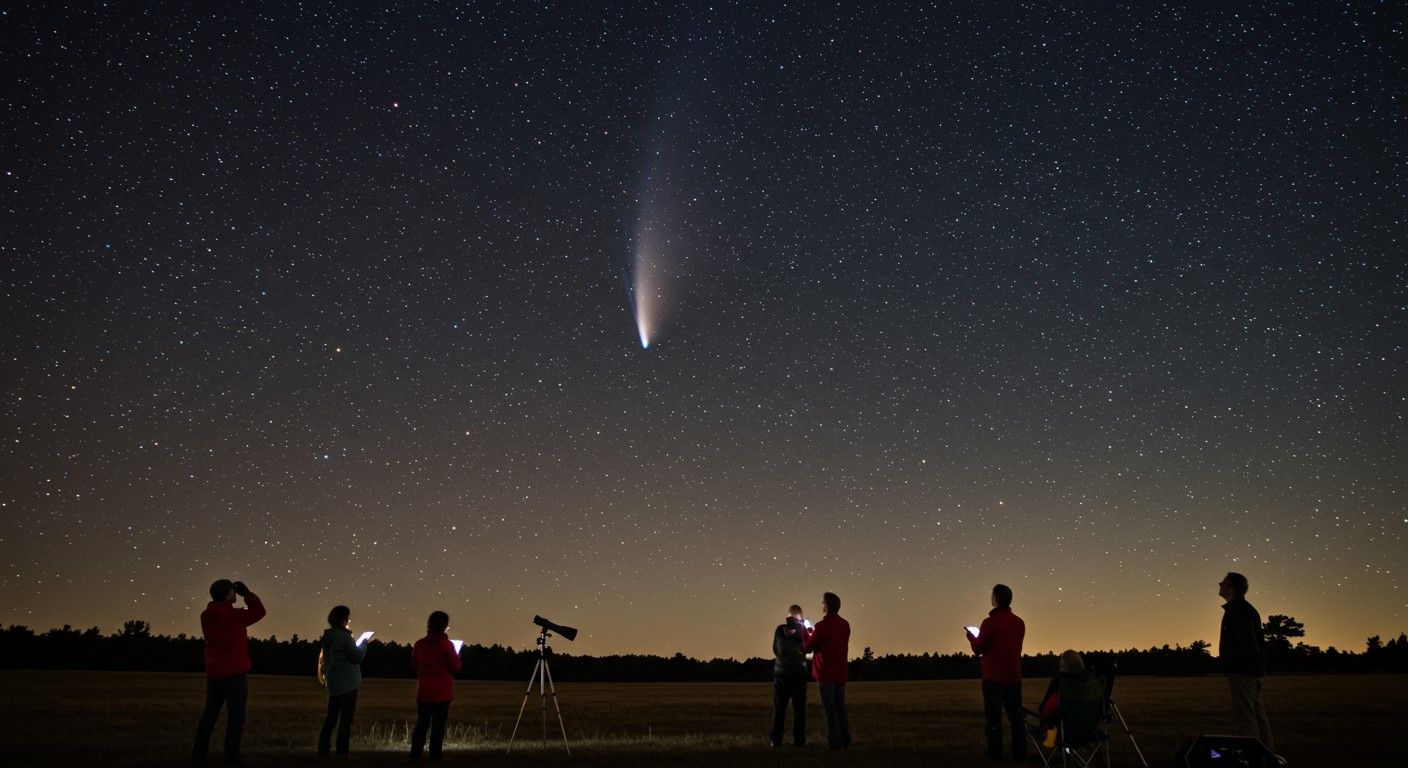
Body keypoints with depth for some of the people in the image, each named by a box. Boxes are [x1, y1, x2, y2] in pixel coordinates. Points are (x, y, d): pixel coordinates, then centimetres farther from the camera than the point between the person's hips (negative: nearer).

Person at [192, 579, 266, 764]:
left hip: (213, 673, 7)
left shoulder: (207, 615, 4)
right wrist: (246, 593, -1)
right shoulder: (232, 615, -16)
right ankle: (231, 757, -2)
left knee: (209, 714, 15)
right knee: (235, 716, -1)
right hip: (234, 673, -7)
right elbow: (259, 611, -7)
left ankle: (199, 754, 18)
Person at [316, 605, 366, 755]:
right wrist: (364, 643, -2)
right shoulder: (343, 635, -15)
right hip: (347, 683, -8)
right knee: (346, 718, -3)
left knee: (331, 716, 15)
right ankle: (342, 749, -4)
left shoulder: (328, 636, 9)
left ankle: (323, 747, 15)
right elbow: (357, 657, -16)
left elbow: (322, 658, 20)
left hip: (333, 683, 8)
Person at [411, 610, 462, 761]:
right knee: (438, 725, 5)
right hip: (442, 691, -4)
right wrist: (457, 657, 9)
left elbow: (414, 664, 12)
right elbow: (455, 668, -8)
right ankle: (435, 755, 7)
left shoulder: (419, 644, -2)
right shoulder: (447, 645, -14)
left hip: (423, 691, 4)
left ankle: (415, 754, 11)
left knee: (422, 723, 13)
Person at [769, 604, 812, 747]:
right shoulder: (803, 629, -8)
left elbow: (775, 649, 7)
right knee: (799, 709, 5)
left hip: (781, 672, 1)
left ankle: (776, 740, 5)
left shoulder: (780, 629, -3)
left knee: (779, 709, 7)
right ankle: (799, 740, 2)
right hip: (799, 674, -1)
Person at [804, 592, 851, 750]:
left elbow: (807, 648, -7)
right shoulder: (845, 625, 6)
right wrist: (814, 634, 22)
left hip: (826, 673, -6)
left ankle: (834, 742, -2)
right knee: (841, 708, 13)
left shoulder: (822, 626, -15)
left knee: (830, 709, -1)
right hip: (841, 673, 6)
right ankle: (845, 741, 14)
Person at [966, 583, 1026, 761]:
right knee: (1016, 715, 11)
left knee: (992, 715, 1)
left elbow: (978, 648, -9)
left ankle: (995, 753, 2)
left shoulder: (990, 622, -15)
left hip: (993, 677, -5)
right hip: (1014, 676, 6)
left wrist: (970, 635, 11)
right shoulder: (1019, 623, 4)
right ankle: (1020, 752, 14)